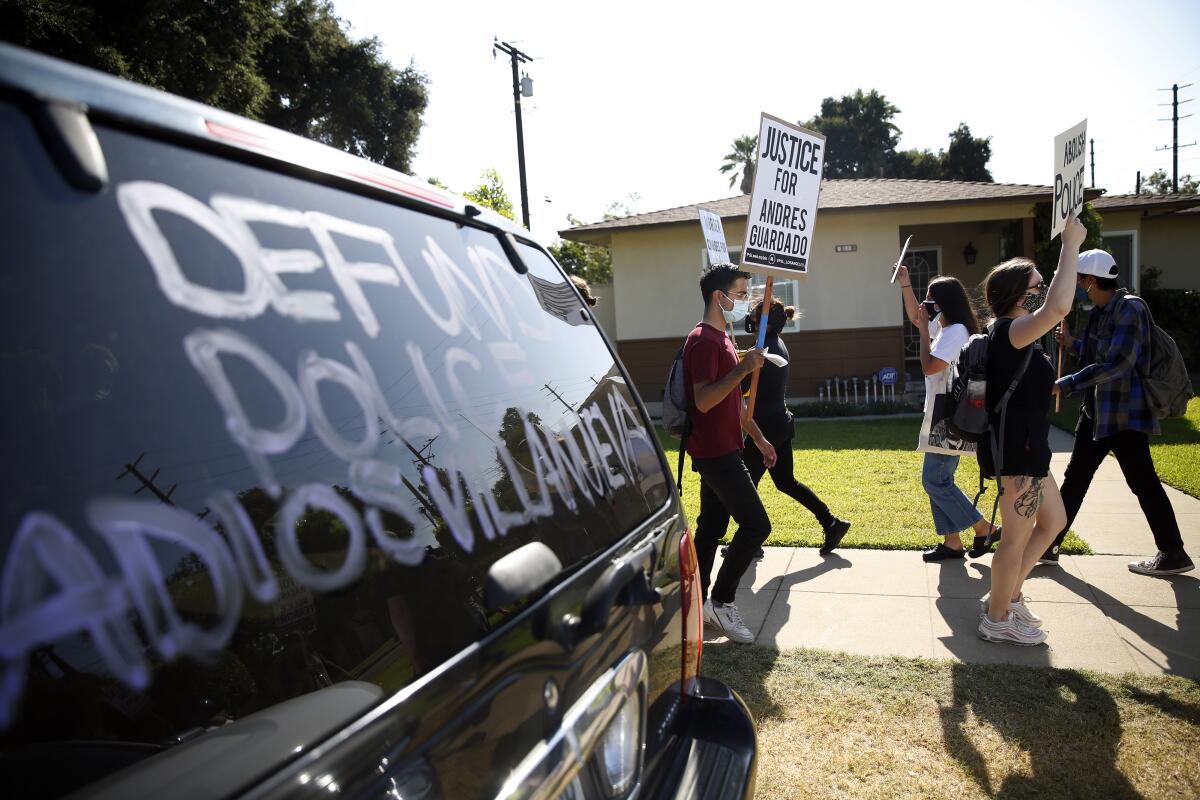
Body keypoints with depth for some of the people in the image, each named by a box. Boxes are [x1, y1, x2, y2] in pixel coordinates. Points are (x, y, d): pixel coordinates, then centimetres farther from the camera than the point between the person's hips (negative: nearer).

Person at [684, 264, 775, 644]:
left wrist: (758, 438, 22)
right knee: (756, 524, -9)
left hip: (720, 451, 10)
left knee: (712, 527, 12)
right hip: (715, 452, -10)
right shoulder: (703, 340, -15)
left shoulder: (721, 339, 18)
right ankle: (721, 602, 2)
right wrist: (743, 368, -25)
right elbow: (704, 400, -24)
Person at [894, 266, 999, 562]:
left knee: (934, 481, -9)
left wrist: (924, 330, -11)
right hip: (942, 414, 10)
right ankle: (951, 542, 16)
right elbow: (916, 317, 30)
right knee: (938, 480, 11)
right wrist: (905, 284, 21)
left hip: (949, 415, -10)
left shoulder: (956, 331, -16)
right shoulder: (943, 327, 13)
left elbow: (929, 367, -21)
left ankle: (984, 529, 2)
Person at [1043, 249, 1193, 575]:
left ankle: (1173, 554, 16)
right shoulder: (1100, 312, 10)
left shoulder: (1129, 309, -17)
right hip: (1097, 410, 9)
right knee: (1075, 478, 10)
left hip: (1124, 413, -9)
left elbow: (1116, 363, -25)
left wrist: (1067, 384, -23)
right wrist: (1073, 344, 8)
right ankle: (1049, 543, 17)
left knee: (1142, 482, 0)